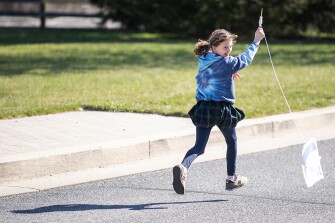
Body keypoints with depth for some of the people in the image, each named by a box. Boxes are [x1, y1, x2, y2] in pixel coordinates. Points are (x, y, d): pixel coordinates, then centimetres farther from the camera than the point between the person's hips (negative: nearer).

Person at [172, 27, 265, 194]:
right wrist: (256, 41, 14)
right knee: (231, 141, 20)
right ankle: (231, 179, 29)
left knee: (199, 147, 2)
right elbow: (245, 59, 3)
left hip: (203, 108, 4)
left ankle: (183, 167, -29)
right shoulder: (226, 63, -13)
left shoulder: (203, 60, 5)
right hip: (222, 109, -4)